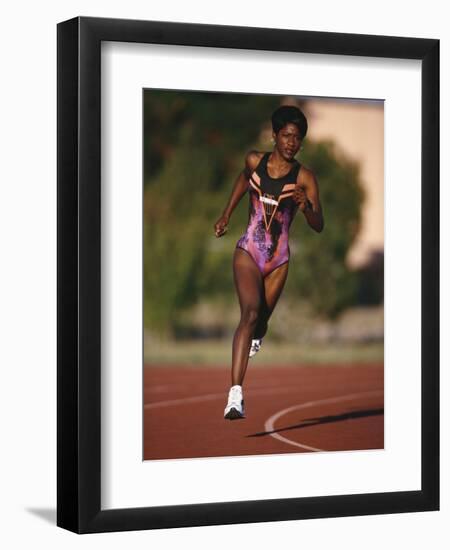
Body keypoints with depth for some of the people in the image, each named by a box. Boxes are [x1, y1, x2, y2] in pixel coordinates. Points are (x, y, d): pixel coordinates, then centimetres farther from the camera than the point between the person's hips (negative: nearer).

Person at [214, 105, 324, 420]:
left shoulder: (304, 178, -6)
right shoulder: (254, 161, -1)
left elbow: (319, 226, -8)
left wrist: (306, 206, -28)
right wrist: (226, 215, 26)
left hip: (279, 258, 1)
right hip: (249, 250, -1)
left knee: (261, 319, 13)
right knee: (251, 312, -22)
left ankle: (255, 338, 56)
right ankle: (236, 394, -30)